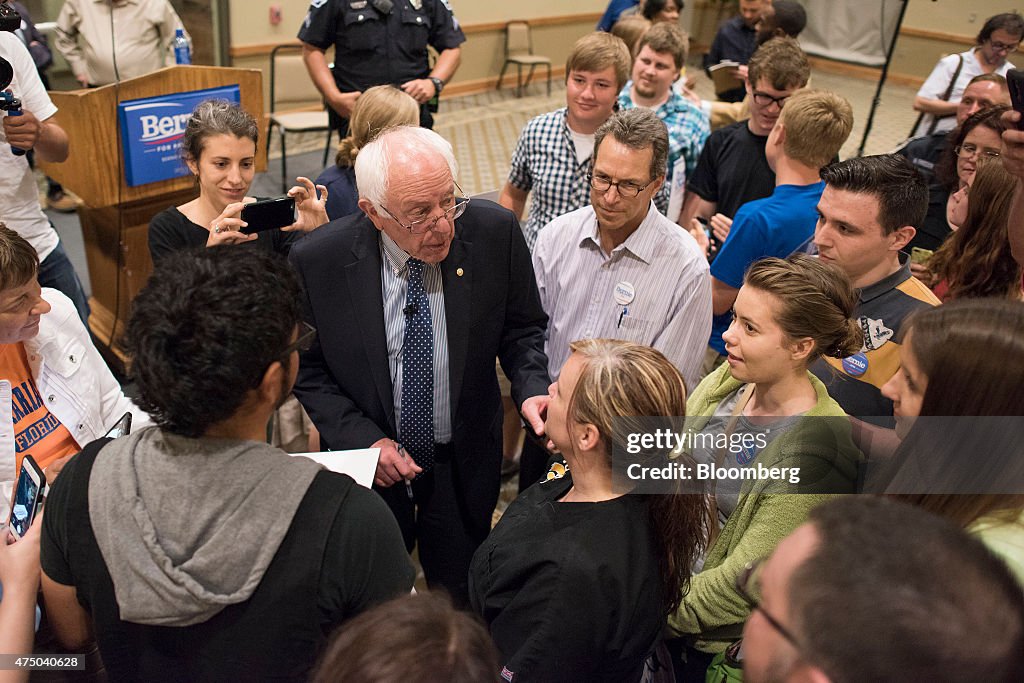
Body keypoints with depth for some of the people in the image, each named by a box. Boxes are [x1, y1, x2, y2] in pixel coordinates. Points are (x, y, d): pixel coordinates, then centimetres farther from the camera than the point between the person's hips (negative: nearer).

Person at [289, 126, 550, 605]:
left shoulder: (495, 233, -19)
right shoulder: (318, 260, -20)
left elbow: (522, 329, -4)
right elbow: (308, 368, -6)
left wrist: (531, 389, -22)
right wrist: (363, 439, -17)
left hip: (465, 463, 1)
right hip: (369, 463, 0)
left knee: (461, 597, 24)